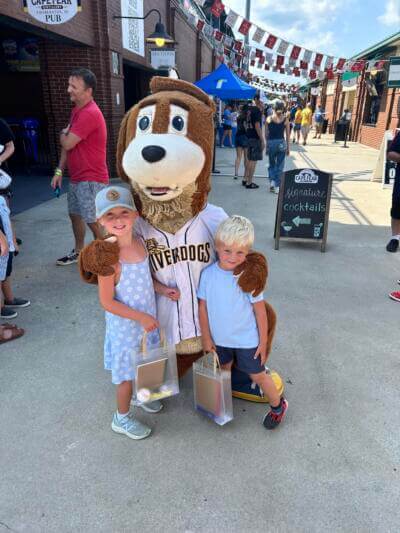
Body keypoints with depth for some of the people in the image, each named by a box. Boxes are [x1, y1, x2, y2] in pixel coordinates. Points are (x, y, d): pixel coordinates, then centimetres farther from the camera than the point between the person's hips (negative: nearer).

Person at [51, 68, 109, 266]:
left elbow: (67, 143, -21)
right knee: (75, 214, 19)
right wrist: (59, 171, 9)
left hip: (91, 179, -10)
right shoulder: (77, 110, 11)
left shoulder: (90, 114, -21)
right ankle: (78, 252, 36)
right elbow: (67, 145, 14)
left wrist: (63, 133, 2)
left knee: (94, 221, -5)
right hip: (76, 177, 10)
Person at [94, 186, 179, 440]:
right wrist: (141, 317, -21)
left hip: (147, 318, 7)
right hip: (126, 324, -6)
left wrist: (163, 289, -5)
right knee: (127, 373, 12)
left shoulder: (139, 242, -7)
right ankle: (122, 418, 37)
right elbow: (107, 302, -23)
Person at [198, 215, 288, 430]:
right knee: (223, 372, 25)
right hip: (219, 339, 3)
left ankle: (278, 405, 40)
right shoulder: (208, 274, -14)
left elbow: (260, 311, -12)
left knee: (258, 376, 14)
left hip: (246, 340, -3)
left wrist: (263, 341, -6)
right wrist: (206, 338, 0)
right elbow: (203, 307, -5)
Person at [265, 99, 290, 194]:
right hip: (281, 143, -1)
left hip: (271, 143, 1)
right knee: (279, 166, 7)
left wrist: (267, 146, 11)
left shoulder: (269, 119, 0)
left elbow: (266, 134, 2)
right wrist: (288, 148, 8)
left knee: (272, 165, 19)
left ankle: (272, 181, 2)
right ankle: (277, 187, 7)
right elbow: (287, 135, 0)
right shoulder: (285, 119, -1)